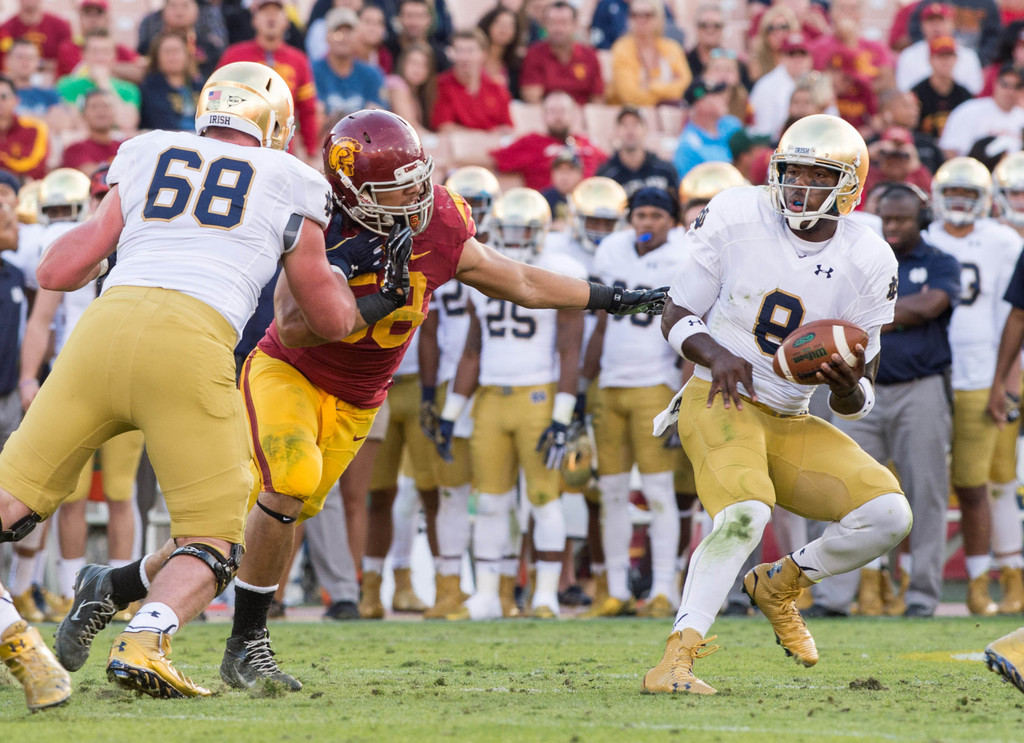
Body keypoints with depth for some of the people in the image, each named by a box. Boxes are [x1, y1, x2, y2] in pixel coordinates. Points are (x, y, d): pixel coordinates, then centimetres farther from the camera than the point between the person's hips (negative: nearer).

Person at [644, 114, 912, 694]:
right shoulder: (735, 219, -8)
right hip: (720, 403, -4)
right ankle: (675, 661, -33)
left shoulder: (867, 263, -3)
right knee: (746, 511, -33)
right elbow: (677, 317, 0)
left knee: (888, 515, -11)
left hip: (791, 424, 4)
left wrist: (848, 386, -25)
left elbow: (857, 405, 0)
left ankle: (780, 585, 16)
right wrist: (715, 354, -21)